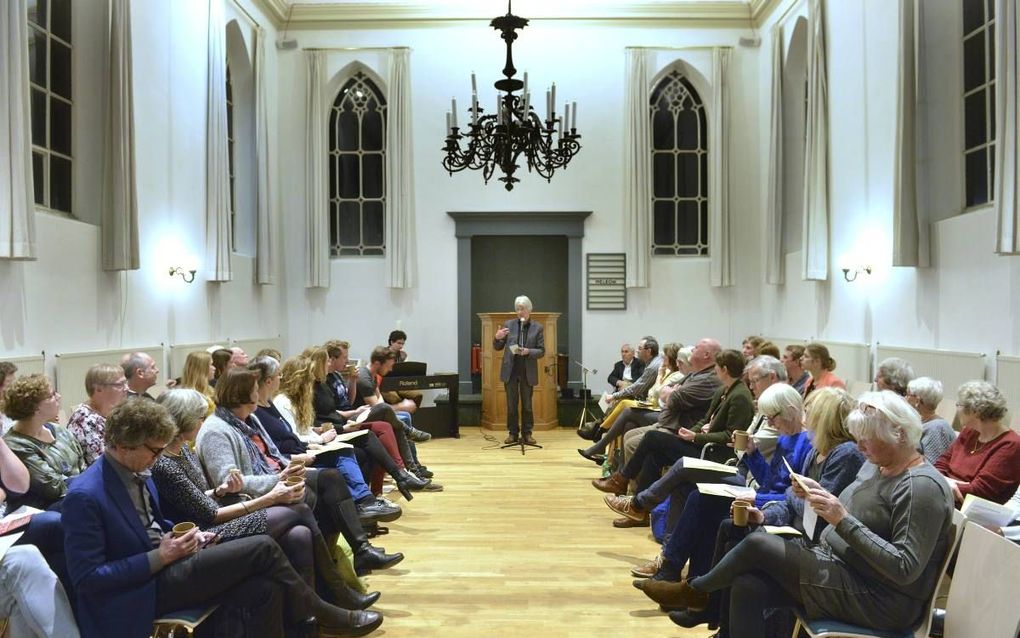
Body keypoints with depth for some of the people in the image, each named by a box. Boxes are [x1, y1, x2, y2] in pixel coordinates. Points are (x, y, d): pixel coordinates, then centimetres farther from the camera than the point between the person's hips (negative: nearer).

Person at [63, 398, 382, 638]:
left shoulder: (136, 472, 6)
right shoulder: (85, 496, -20)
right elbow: (87, 578, -20)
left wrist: (188, 535, 1)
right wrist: (159, 558, -21)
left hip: (161, 568, 8)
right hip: (137, 593, -8)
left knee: (264, 589, -16)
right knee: (263, 549, -17)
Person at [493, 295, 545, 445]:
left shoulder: (538, 328, 1)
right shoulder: (508, 324, 4)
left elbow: (541, 351, -2)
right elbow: (498, 347, 7)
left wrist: (528, 351, -20)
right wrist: (497, 337, -15)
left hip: (527, 372, -1)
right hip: (510, 370, 1)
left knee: (527, 404, 6)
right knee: (511, 404, 6)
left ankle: (527, 433, 16)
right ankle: (512, 433, 15)